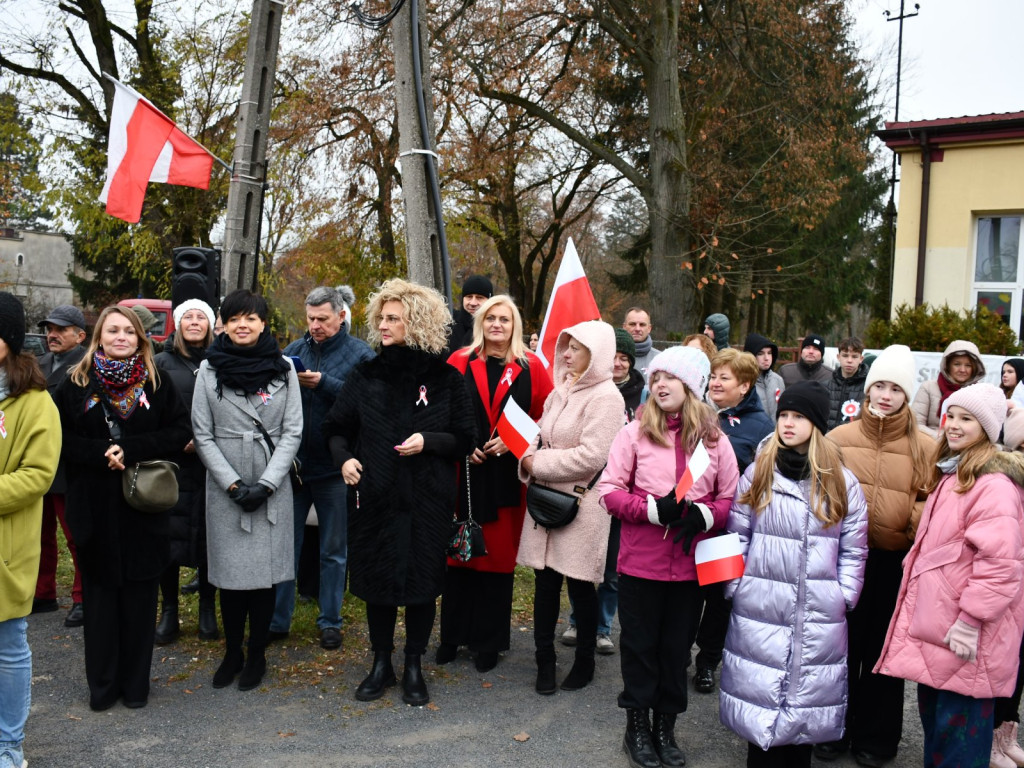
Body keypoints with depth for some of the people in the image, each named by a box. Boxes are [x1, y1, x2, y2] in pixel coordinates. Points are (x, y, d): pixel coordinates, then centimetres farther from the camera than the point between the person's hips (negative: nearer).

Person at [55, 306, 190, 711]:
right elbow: (61, 437, 1)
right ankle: (102, 684, 18)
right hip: (94, 507, 0)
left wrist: (130, 450, -14)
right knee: (100, 595, 6)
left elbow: (180, 431, -2)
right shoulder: (76, 383, 4)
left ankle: (136, 683, 17)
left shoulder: (157, 383, 4)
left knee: (140, 596, 5)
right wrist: (101, 452, -16)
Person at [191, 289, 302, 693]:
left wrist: (265, 483, -9)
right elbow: (203, 435, 2)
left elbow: (292, 431, 1)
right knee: (230, 573, 5)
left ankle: (257, 655, 19)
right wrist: (232, 484, -8)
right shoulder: (210, 370, 3)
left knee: (264, 573, 3)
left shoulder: (283, 368, 3)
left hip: (272, 487, 0)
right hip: (225, 488, 0)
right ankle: (232, 654, 22)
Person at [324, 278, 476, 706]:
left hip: (427, 499, -2)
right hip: (374, 497, 2)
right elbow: (336, 428, 12)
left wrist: (429, 440, -15)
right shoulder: (366, 375, 4)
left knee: (422, 581, 5)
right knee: (377, 580, 9)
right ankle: (381, 664, 28)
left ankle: (414, 667, 24)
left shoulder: (446, 378, -2)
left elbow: (465, 440, 2)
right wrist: (344, 457, -8)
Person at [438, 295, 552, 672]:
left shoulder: (531, 367, 3)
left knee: (500, 554, 5)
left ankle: (489, 642, 19)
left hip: (508, 476, 0)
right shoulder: (459, 362, 5)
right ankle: (452, 636, 23)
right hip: (463, 473, 1)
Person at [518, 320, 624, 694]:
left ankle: (585, 661, 25)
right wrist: (530, 458, -5)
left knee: (580, 584, 6)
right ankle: (545, 659, 24)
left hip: (580, 505, -6)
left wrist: (539, 464, -12)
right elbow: (541, 434, 17)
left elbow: (590, 456, -20)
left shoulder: (605, 397, -13)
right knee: (544, 581, 10)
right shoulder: (562, 389, 10)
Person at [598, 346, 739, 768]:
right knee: (640, 644, 10)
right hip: (641, 561, -1)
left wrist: (703, 515, -14)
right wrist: (653, 510, -18)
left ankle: (665, 727, 31)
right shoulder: (634, 432, -4)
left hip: (690, 564, 2)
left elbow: (730, 499, 5)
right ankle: (637, 726, 28)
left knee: (676, 646, 14)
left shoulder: (715, 439, 1)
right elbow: (610, 491, -5)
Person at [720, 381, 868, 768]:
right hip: (760, 607, 0)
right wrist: (736, 587, -1)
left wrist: (843, 597, 0)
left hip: (818, 615, 0)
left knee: (807, 695, 7)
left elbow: (853, 550, 7)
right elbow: (736, 536, 5)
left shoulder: (842, 482, 3)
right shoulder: (757, 473, 2)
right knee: (759, 692, 7)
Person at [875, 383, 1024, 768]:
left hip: (963, 631, -10)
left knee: (958, 725, 0)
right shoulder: (950, 475, 15)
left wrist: (971, 619, -22)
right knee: (933, 713, 19)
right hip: (935, 619, 10)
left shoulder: (993, 483, -17)